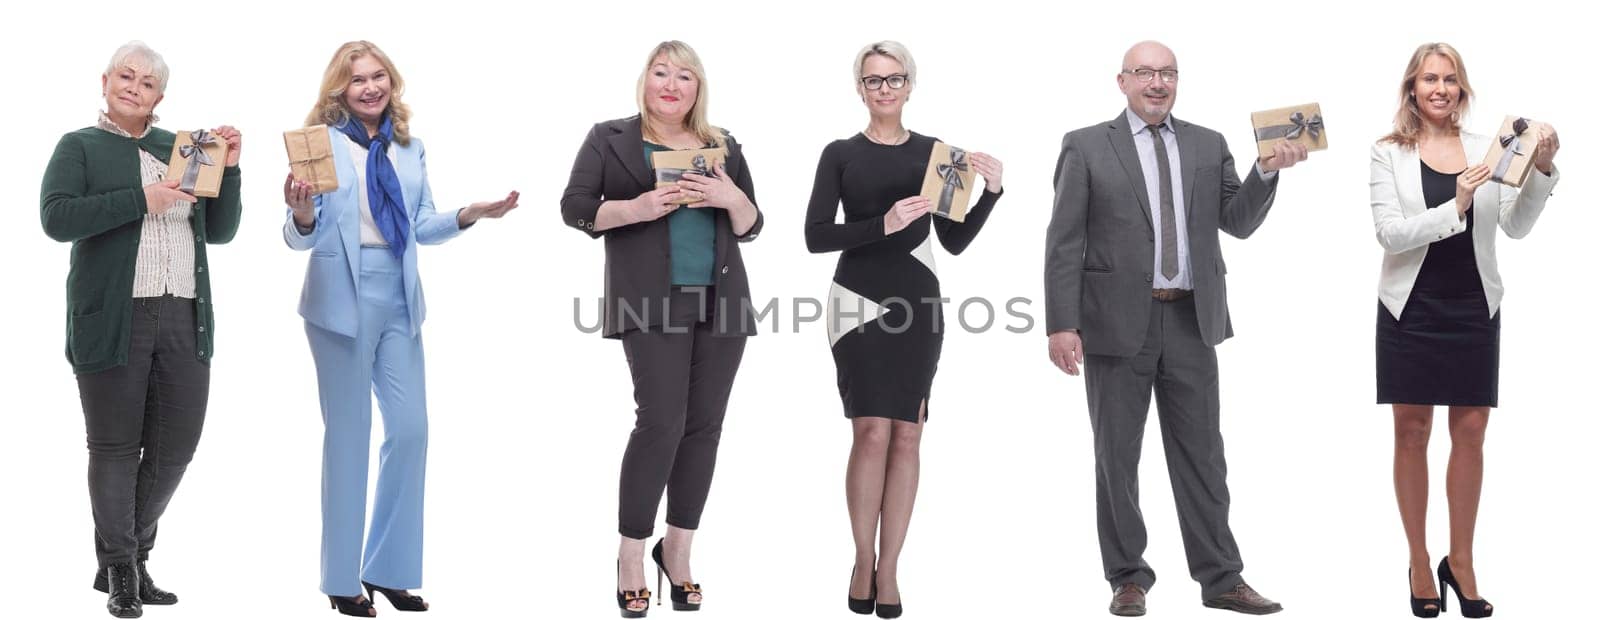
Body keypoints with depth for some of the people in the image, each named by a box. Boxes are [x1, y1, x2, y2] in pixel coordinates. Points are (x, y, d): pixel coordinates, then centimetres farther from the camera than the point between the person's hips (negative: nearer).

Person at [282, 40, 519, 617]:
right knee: (348, 434, 2)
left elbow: (422, 226, 12)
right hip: (343, 297, -5)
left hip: (399, 296, 5)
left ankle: (389, 568, 17)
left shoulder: (408, 146, 9)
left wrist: (471, 214, -3)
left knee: (411, 429, 4)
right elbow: (305, 237, -9)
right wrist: (301, 216, -30)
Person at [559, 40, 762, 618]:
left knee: (703, 424, 3)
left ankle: (677, 550, 15)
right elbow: (575, 208, 1)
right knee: (661, 422, -12)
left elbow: (751, 227, 16)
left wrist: (731, 197, -6)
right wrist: (637, 208, -15)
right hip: (654, 304, -4)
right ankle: (631, 557, -1)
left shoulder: (723, 148, 15)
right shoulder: (611, 139, 6)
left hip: (722, 303, 4)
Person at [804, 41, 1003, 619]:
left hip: (917, 302, 2)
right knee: (872, 431, -11)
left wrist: (990, 192, -5)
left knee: (906, 436, 1)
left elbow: (954, 241, 9)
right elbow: (816, 235, -4)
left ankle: (888, 568, 8)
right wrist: (883, 225, -17)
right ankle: (863, 560, 4)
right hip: (859, 301, -2)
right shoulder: (841, 154, 4)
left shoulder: (933, 153, 9)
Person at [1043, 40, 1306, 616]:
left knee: (1202, 455, 5)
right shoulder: (1086, 147, 1)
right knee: (1117, 456, 5)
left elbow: (1238, 221, 5)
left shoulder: (1209, 146, 11)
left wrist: (1267, 171, -12)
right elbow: (1064, 243, -3)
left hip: (1192, 322, 3)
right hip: (1117, 323, -2)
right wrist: (1062, 324, -11)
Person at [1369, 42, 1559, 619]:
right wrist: (1454, 208, -24)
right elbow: (1389, 232, -12)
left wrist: (1541, 170, -14)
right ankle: (1418, 563, 14)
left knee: (1470, 434, 4)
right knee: (1412, 434, 5)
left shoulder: (1484, 149, 3)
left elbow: (1517, 226, 0)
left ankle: (1460, 562, 16)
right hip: (1412, 308, -2)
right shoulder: (1389, 153, -3)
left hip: (1473, 309, 2)